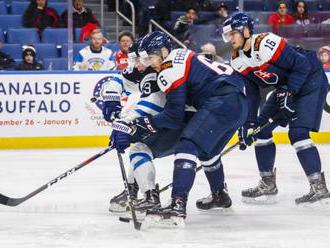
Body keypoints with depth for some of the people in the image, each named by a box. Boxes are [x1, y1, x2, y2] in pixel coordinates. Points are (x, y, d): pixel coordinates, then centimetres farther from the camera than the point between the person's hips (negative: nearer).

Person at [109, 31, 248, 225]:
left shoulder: (171, 69, -7)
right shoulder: (182, 58, 23)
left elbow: (174, 116, -9)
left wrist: (145, 124, -1)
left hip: (222, 103, -11)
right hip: (239, 102, 11)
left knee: (187, 146, -17)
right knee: (207, 150, 29)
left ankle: (178, 205, -32)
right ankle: (220, 196, 48)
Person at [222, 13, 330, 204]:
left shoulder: (266, 44, -28)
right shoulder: (238, 61, -1)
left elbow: (302, 65, -25)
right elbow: (250, 93, 5)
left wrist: (289, 93, -26)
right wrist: (247, 124, -3)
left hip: (310, 81, -9)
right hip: (285, 87, 9)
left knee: (298, 133, -20)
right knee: (261, 129, 7)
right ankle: (268, 184, 16)